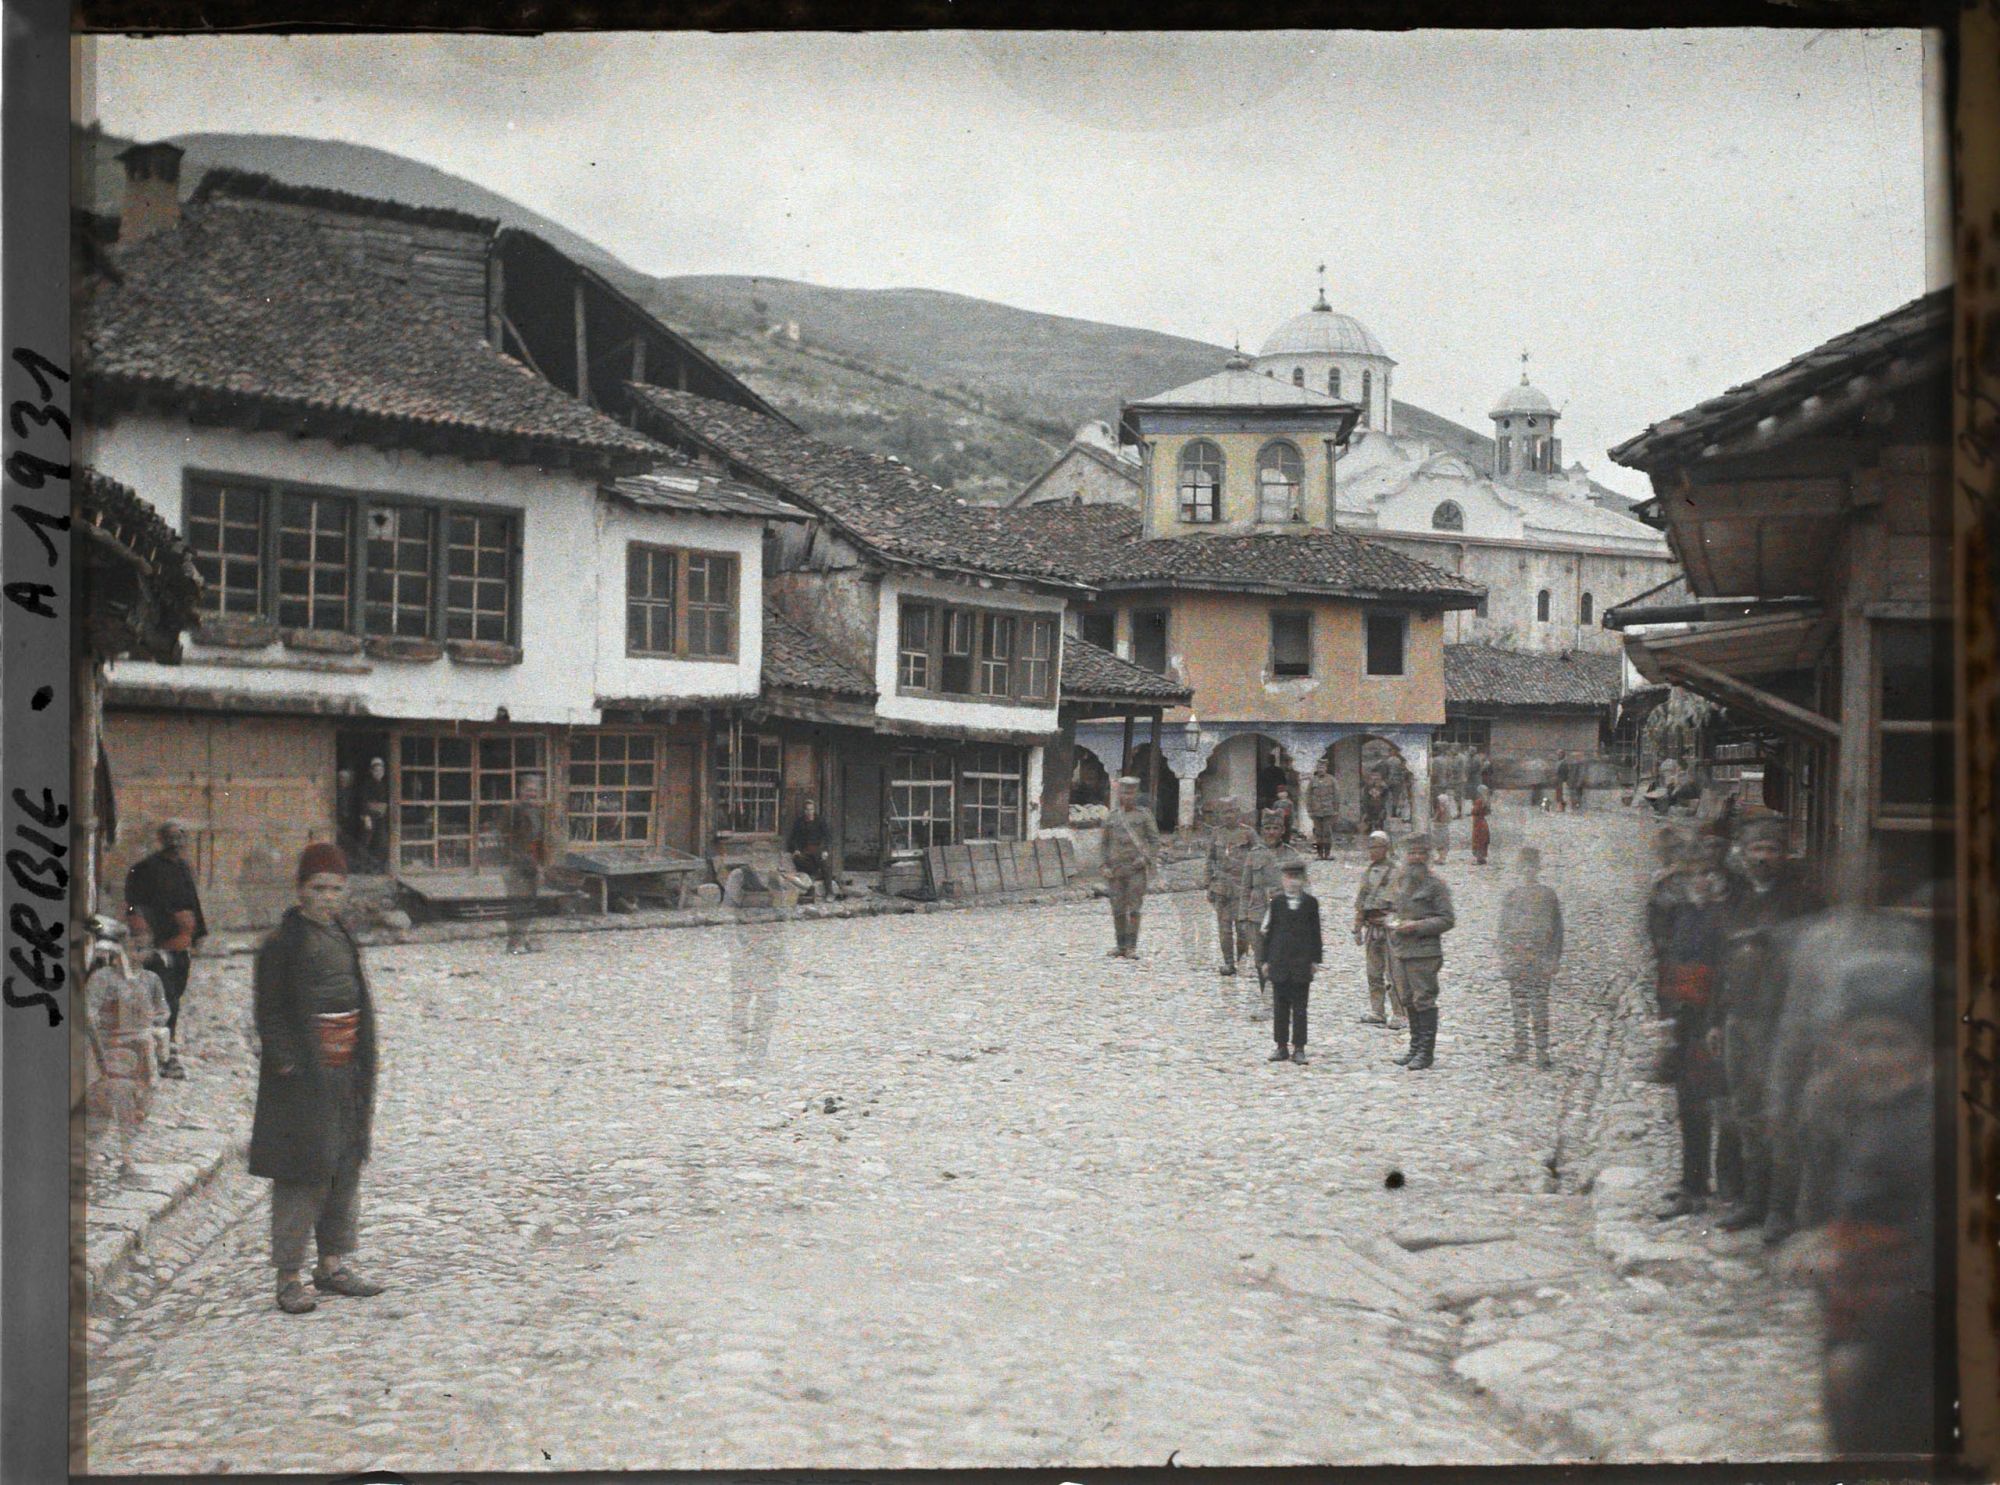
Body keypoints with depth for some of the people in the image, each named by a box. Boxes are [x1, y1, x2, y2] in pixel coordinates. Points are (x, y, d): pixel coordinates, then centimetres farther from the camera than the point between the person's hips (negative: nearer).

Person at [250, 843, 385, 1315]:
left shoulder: (342, 937, 12)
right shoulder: (282, 943, -9)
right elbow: (270, 1014, -10)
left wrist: (364, 1076, 15)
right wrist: (288, 1063, -18)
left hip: (346, 1070, 8)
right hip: (303, 1072, -8)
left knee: (346, 1168, 13)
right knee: (301, 1174, -5)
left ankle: (332, 1265, 24)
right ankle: (289, 1277, 1)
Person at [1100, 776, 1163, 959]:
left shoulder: (1144, 815, 4)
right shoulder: (1111, 817, 10)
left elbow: (1155, 840, 3)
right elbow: (1105, 843, 15)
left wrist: (1148, 859, -12)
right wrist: (1106, 867, 6)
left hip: (1137, 868, -3)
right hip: (1117, 868, 3)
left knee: (1135, 907, -8)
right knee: (1118, 909, 4)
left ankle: (1132, 947, -7)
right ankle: (1121, 946, 12)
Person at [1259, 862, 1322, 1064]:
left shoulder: (1311, 902, 4)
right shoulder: (1276, 902, 4)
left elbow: (1315, 932, 8)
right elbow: (1265, 931, 6)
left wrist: (1315, 959, 5)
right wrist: (1264, 959, 2)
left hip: (1302, 962, -1)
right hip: (1279, 962, 1)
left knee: (1300, 1007, 1)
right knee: (1280, 1006, 4)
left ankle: (1299, 1048, 5)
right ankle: (1281, 1047, 10)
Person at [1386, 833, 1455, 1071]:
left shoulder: (1435, 884, -6)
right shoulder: (1398, 882, 13)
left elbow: (1447, 920, -8)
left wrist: (1417, 926, -17)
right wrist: (1390, 921, 2)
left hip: (1424, 952, -7)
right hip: (1399, 951, 7)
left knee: (1424, 1000, -5)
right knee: (1408, 1000, 12)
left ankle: (1426, 1051, -1)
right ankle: (1416, 1047, 22)